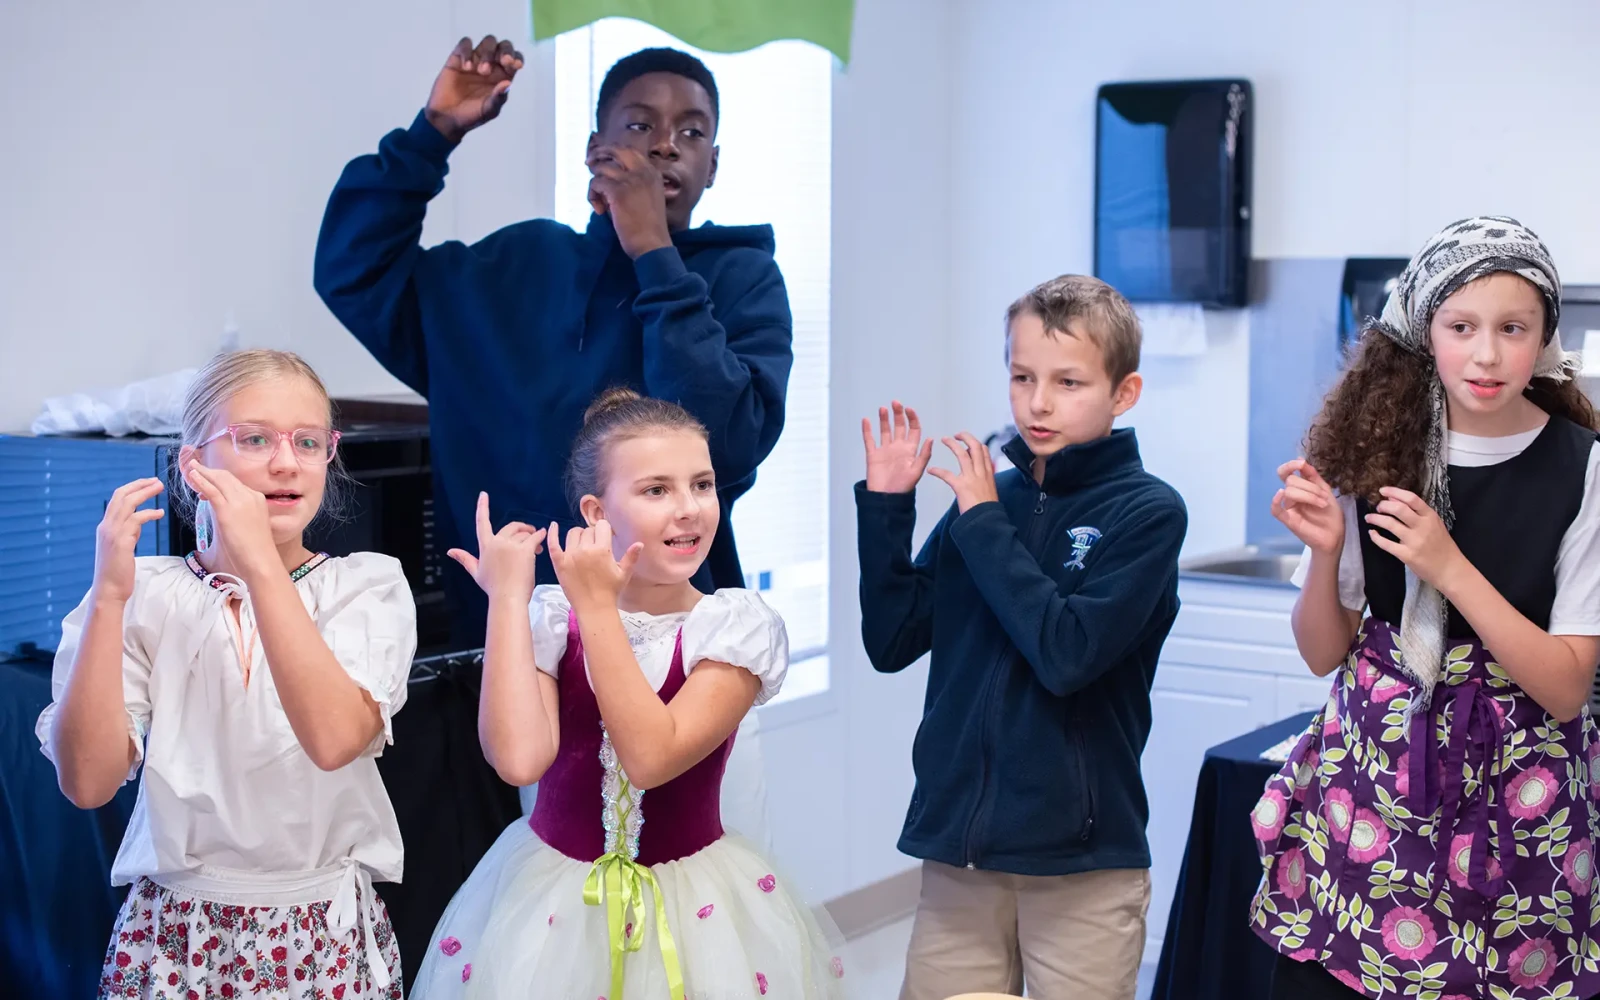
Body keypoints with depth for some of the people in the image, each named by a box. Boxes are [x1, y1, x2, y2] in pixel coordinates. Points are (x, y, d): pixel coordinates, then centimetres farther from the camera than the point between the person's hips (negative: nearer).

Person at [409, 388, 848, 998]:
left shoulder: (737, 625, -10)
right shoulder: (549, 617, -6)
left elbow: (651, 757, -23)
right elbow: (519, 759, -22)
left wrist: (597, 606, -22)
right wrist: (507, 598, -18)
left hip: (692, 901, -1)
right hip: (549, 893, 1)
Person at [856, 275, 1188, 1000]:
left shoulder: (1147, 511, -8)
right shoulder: (985, 494, 4)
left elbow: (1067, 653, -21)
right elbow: (892, 643, 3)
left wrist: (984, 522, -15)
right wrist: (885, 506, -5)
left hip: (1081, 862, -4)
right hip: (958, 845, 4)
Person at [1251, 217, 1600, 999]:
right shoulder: (1376, 449, -1)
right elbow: (1324, 655, 5)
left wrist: (1448, 566, -19)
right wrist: (1325, 552, -13)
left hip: (1514, 787, -2)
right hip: (1368, 778, 2)